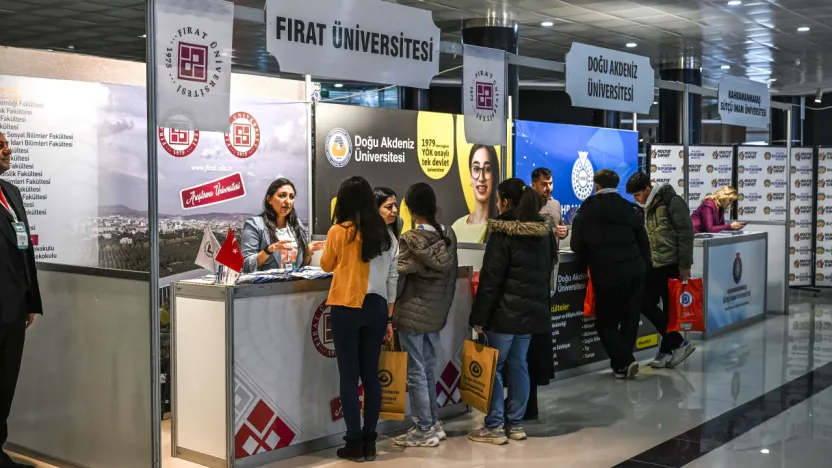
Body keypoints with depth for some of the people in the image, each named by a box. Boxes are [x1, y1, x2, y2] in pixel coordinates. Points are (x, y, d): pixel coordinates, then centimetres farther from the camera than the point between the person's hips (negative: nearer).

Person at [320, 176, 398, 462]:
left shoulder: (339, 232, -8)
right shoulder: (386, 234, 4)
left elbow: (326, 266, 9)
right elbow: (392, 278, 8)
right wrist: (388, 316, 16)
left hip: (346, 309, -4)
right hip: (376, 308, 4)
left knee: (349, 377, 3)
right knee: (371, 376, 11)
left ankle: (355, 444, 6)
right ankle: (369, 442, 16)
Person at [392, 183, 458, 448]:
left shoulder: (410, 240, -15)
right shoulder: (449, 236, 3)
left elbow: (398, 278, -13)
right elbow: (453, 273, 10)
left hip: (412, 315, -6)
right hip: (437, 314, 7)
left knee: (415, 373, 3)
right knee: (428, 370, 18)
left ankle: (424, 430, 8)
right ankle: (434, 424, 24)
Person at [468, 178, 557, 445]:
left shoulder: (503, 233, -14)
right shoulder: (544, 231, 8)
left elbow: (490, 278, -15)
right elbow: (547, 271, 15)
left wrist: (479, 316, -12)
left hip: (505, 310, -7)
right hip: (533, 308, 7)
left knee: (493, 366, 2)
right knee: (518, 365, 13)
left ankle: (494, 427, 4)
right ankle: (515, 424, 18)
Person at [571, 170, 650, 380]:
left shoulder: (587, 209, 1)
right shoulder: (628, 208, 9)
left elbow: (577, 246, 2)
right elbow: (643, 242, 8)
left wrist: (589, 260, 20)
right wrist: (644, 266, 15)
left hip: (607, 273, -4)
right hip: (635, 271, 4)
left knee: (606, 322, 7)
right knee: (630, 318, 14)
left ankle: (624, 362, -6)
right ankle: (622, 363, 17)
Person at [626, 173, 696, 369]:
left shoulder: (672, 202, -11)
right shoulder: (645, 207, 12)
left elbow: (686, 233, -13)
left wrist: (685, 265, -15)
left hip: (671, 265, -8)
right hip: (653, 265, 8)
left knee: (670, 308, -2)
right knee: (646, 304, 2)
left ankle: (667, 350, 10)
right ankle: (678, 343, 8)